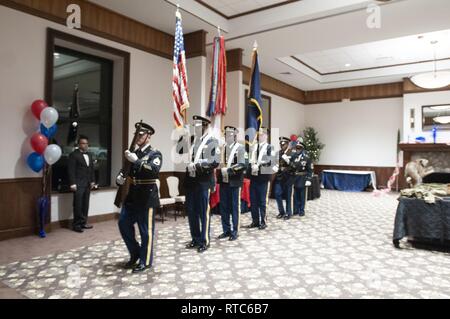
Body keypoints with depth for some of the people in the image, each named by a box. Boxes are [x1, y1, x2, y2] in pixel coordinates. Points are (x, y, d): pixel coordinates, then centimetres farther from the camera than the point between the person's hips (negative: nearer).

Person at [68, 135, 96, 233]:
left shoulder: (89, 155, 16)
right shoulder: (74, 154, -5)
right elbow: (71, 170, -10)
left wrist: (92, 181, 12)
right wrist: (73, 183, -15)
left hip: (87, 184, 6)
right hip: (78, 184, -6)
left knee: (85, 204, 9)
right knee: (78, 205, -2)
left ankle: (83, 222, 17)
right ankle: (76, 224, 6)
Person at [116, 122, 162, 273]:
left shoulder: (155, 154, -8)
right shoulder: (133, 153, 11)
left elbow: (154, 170, -26)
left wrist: (136, 161, -28)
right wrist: (120, 177, -5)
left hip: (146, 196, -7)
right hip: (132, 195, 7)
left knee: (146, 230, 3)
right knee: (124, 224, 11)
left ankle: (145, 261, 18)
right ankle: (135, 253, 30)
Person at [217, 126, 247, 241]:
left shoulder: (240, 148, -4)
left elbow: (242, 165, -14)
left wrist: (228, 170, -23)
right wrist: (220, 169, -4)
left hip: (235, 182, -5)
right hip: (223, 181, 5)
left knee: (235, 207, 3)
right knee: (224, 207, 10)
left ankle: (235, 232, 14)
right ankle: (226, 230, 22)